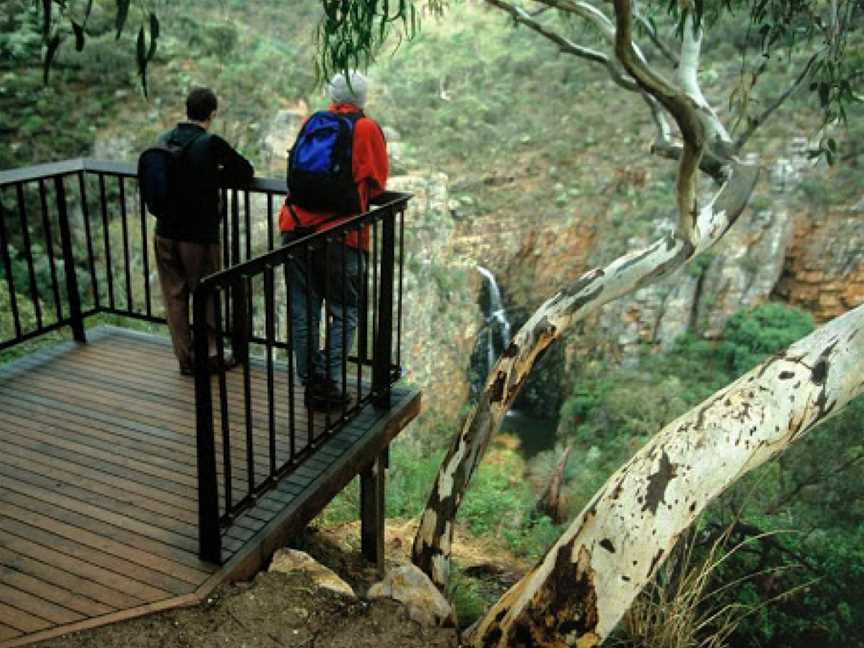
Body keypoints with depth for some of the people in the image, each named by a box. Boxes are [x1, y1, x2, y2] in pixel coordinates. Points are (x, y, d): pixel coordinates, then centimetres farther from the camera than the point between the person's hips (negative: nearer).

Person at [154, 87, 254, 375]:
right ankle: (211, 354, 21)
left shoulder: (165, 139, 2)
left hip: (165, 234, 5)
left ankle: (186, 358, 22)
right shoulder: (211, 144, -15)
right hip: (200, 236, -5)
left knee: (175, 297, 13)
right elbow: (246, 171, -5)